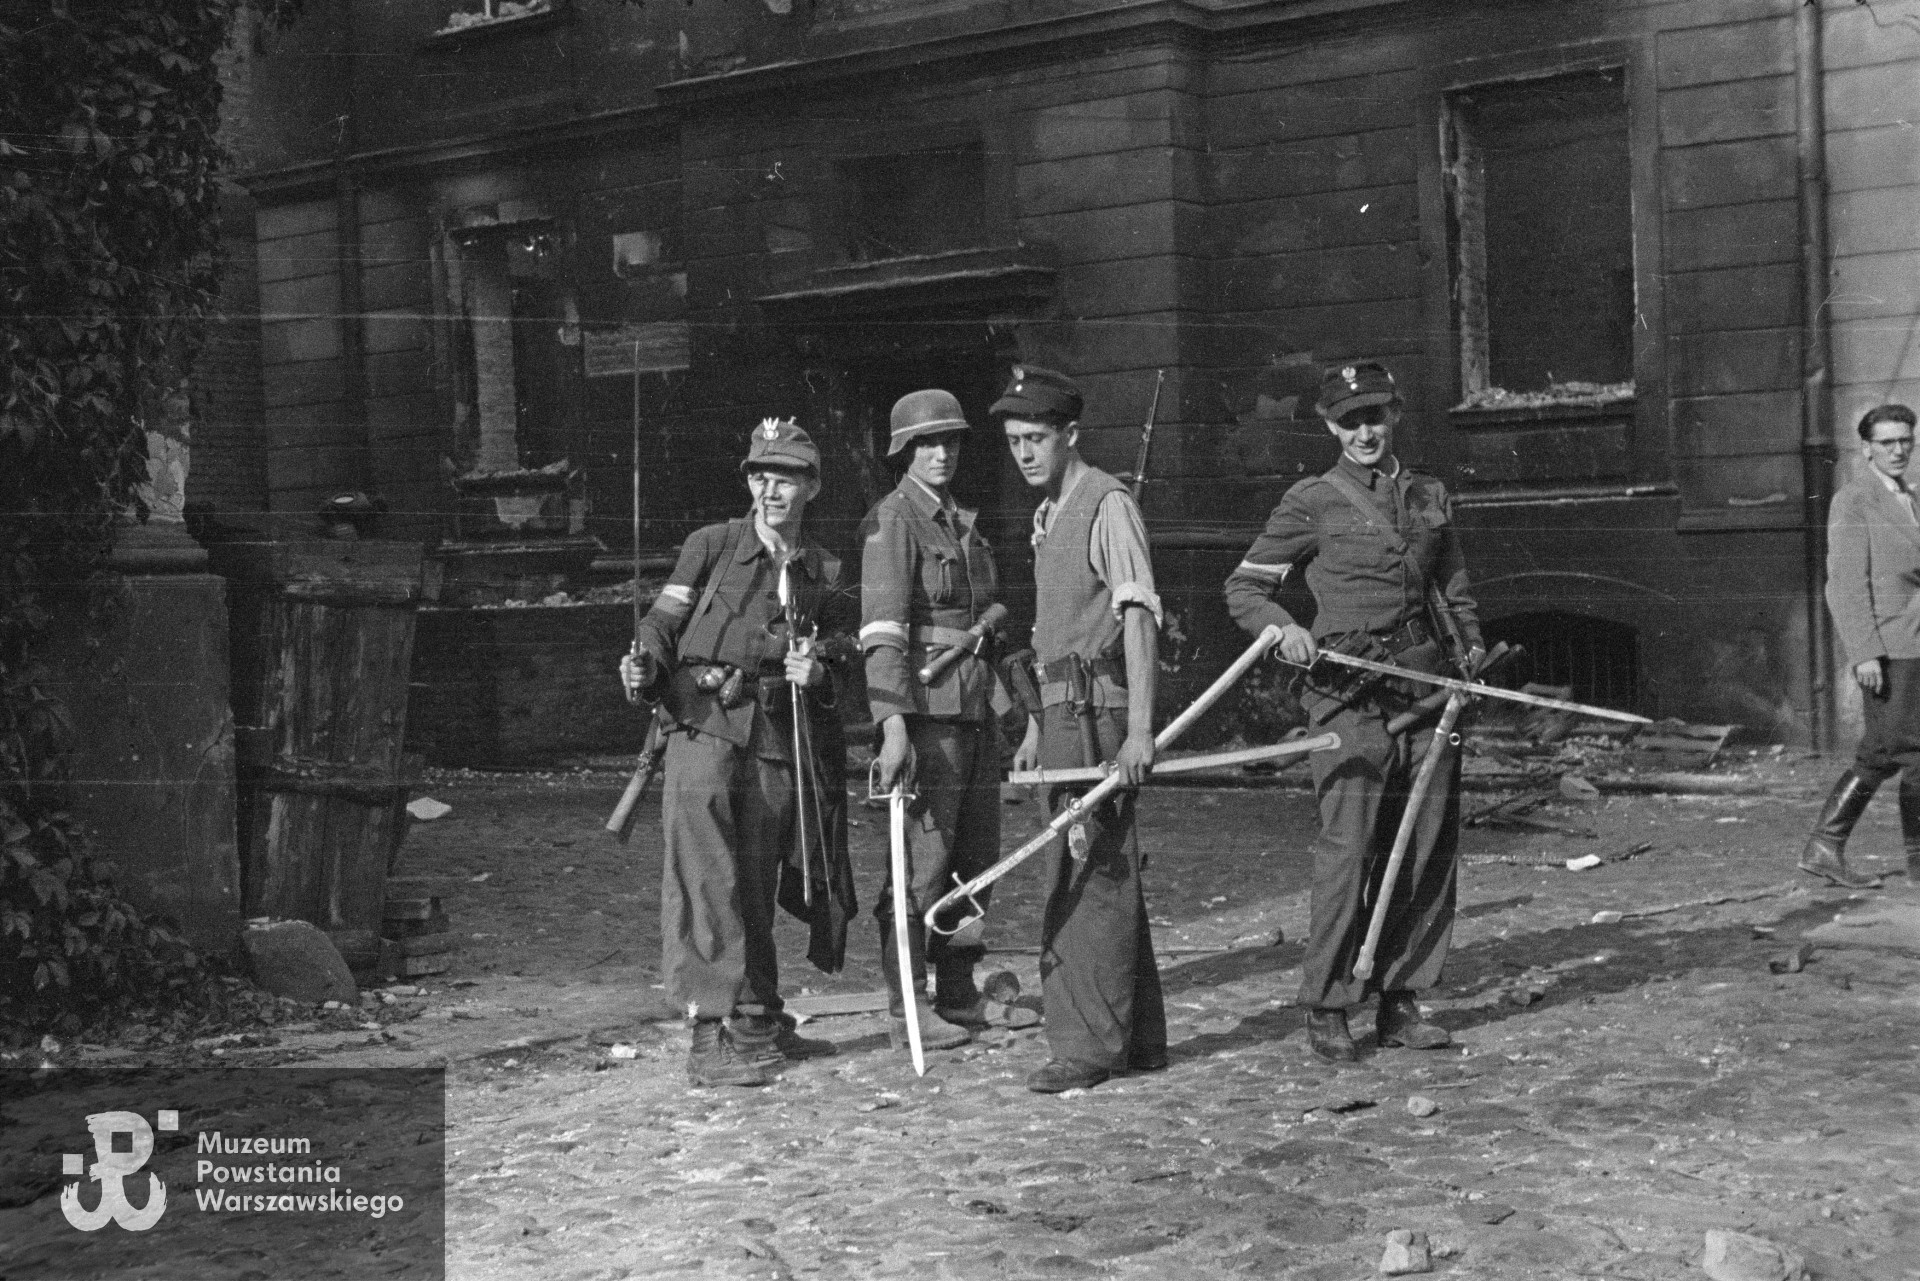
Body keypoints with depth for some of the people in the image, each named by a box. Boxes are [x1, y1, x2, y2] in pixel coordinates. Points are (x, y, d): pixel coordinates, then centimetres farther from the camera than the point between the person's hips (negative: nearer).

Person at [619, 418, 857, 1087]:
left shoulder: (827, 572, 14)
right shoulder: (711, 546, 6)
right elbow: (663, 619, 2)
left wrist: (818, 673, -3)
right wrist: (644, 664, -17)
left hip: (779, 739, 3)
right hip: (705, 728, -3)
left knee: (758, 886, 8)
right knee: (705, 876, -10)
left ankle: (758, 1025, 20)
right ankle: (711, 1036, -9)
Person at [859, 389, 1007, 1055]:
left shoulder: (964, 522, 18)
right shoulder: (893, 519, -7)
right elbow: (883, 631, -16)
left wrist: (1002, 705, 21)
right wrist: (893, 725, -23)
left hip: (976, 707, 8)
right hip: (927, 707, -8)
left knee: (976, 857, 12)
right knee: (923, 861, -5)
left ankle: (960, 997, 24)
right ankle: (908, 1012, 3)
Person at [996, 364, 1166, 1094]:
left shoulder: (1107, 505, -9)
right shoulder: (1048, 515, 17)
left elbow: (1139, 618, -16)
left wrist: (1139, 729, -22)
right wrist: (1037, 726, 20)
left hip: (1099, 708, -9)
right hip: (1064, 709, 9)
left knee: (1090, 872, -8)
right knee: (1104, 871, 12)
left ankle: (1088, 1046, -3)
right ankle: (1137, 1039, 20)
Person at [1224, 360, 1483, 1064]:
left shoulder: (1429, 496, 16)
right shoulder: (1312, 503, 2)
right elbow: (1244, 586, 3)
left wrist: (1471, 650, 13)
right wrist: (1283, 627, -16)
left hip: (1425, 688, 5)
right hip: (1350, 694, -5)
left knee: (1428, 848, 5)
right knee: (1348, 845, -12)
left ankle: (1399, 1001, 15)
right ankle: (1325, 1006, -3)